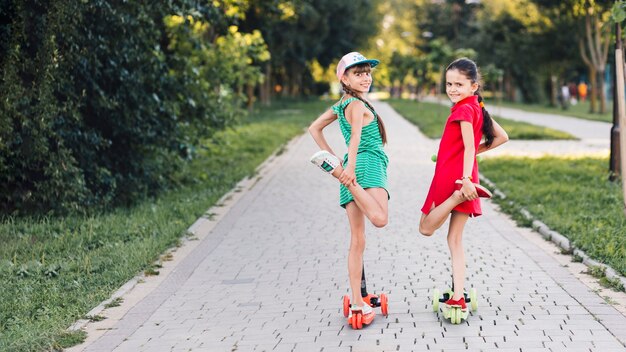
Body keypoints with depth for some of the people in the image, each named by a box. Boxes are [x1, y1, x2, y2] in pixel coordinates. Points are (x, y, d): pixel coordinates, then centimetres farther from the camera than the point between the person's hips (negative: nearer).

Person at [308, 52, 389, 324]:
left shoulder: (341, 105, 21)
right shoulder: (358, 104, -3)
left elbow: (314, 128, 27)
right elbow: (355, 135, -20)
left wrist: (335, 155, 20)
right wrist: (350, 166, -33)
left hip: (356, 169, 9)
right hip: (369, 163, -9)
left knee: (357, 241, 5)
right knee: (380, 218, -34)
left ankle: (357, 303, 6)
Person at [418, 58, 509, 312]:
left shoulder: (464, 109, -12)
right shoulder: (478, 108, 14)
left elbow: (469, 147, -23)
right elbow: (502, 137, 19)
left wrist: (466, 178, -33)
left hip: (451, 177, -9)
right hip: (461, 180, 9)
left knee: (426, 228, 2)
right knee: (455, 240, 10)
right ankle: (458, 298, 7)